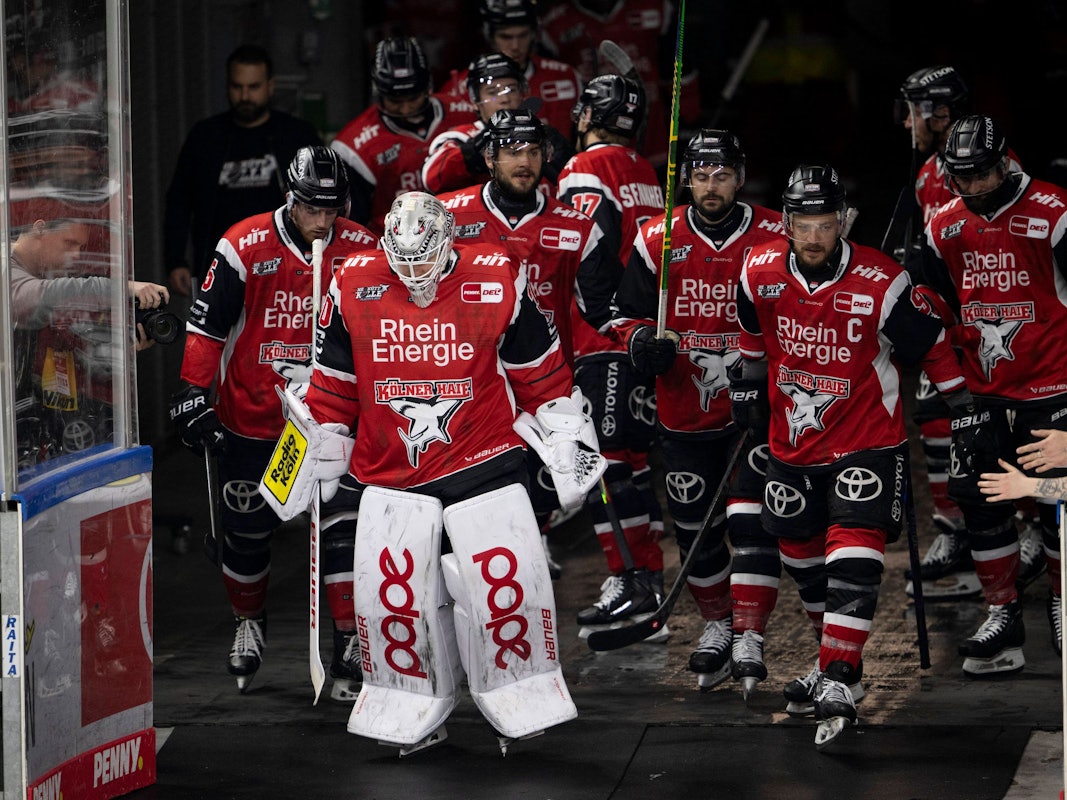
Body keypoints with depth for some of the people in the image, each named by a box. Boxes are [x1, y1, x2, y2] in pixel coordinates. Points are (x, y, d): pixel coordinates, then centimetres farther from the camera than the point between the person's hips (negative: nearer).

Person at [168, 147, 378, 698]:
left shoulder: (361, 250, -5)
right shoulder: (245, 248, -13)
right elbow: (207, 324, -6)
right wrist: (194, 393, -9)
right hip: (251, 417, -1)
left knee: (342, 523, -10)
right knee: (246, 528, 9)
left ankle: (351, 640, -5)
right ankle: (248, 623, 33)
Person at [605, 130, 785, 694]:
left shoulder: (773, 240, -6)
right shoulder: (658, 240, -1)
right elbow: (627, 311, 8)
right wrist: (642, 341, -13)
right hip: (684, 410, 3)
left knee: (751, 519, -13)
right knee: (694, 526, 10)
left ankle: (749, 639, -9)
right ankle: (716, 625, 31)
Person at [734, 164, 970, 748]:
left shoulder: (882, 283, -19)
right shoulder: (760, 274, -8)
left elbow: (930, 345, -6)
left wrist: (965, 408, -1)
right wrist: (749, 381, 22)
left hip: (866, 442, -5)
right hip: (791, 442, 5)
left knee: (854, 548, -18)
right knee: (800, 553, 15)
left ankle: (839, 680, -20)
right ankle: (835, 653, 35)